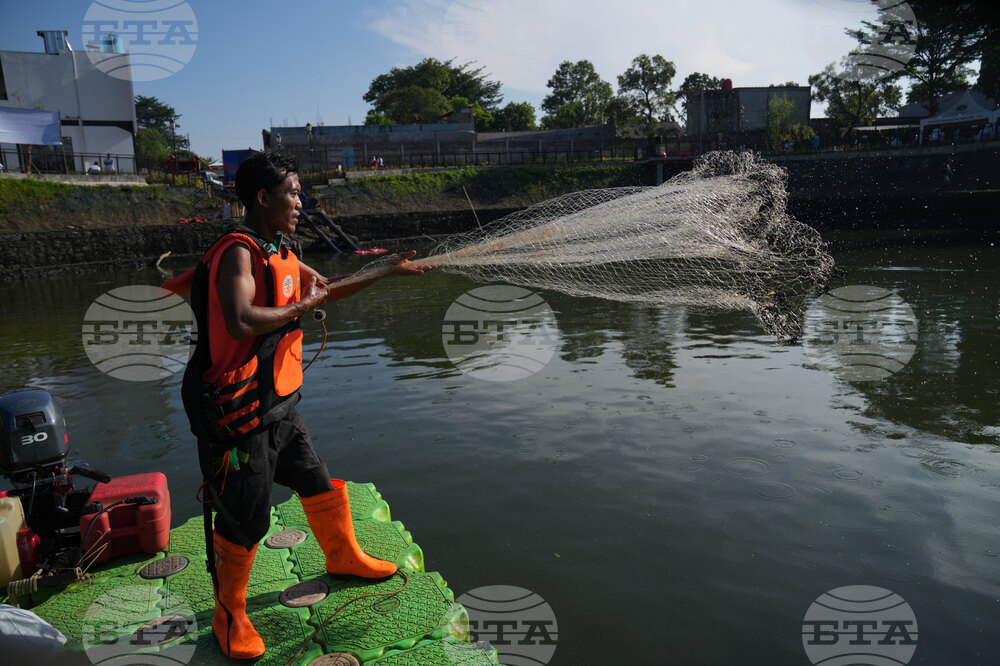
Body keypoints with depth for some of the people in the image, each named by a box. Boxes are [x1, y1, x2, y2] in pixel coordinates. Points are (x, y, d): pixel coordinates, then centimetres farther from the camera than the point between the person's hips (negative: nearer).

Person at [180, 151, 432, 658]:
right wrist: (302, 307, -20)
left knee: (318, 484, 21)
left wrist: (388, 272, 20)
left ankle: (343, 557, 44)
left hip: (279, 406, 9)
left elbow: (329, 289, 23)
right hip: (241, 412, -9)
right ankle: (229, 615, 25)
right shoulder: (238, 252, -18)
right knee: (246, 519, 2)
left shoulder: (279, 253, 11)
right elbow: (240, 322, -34)